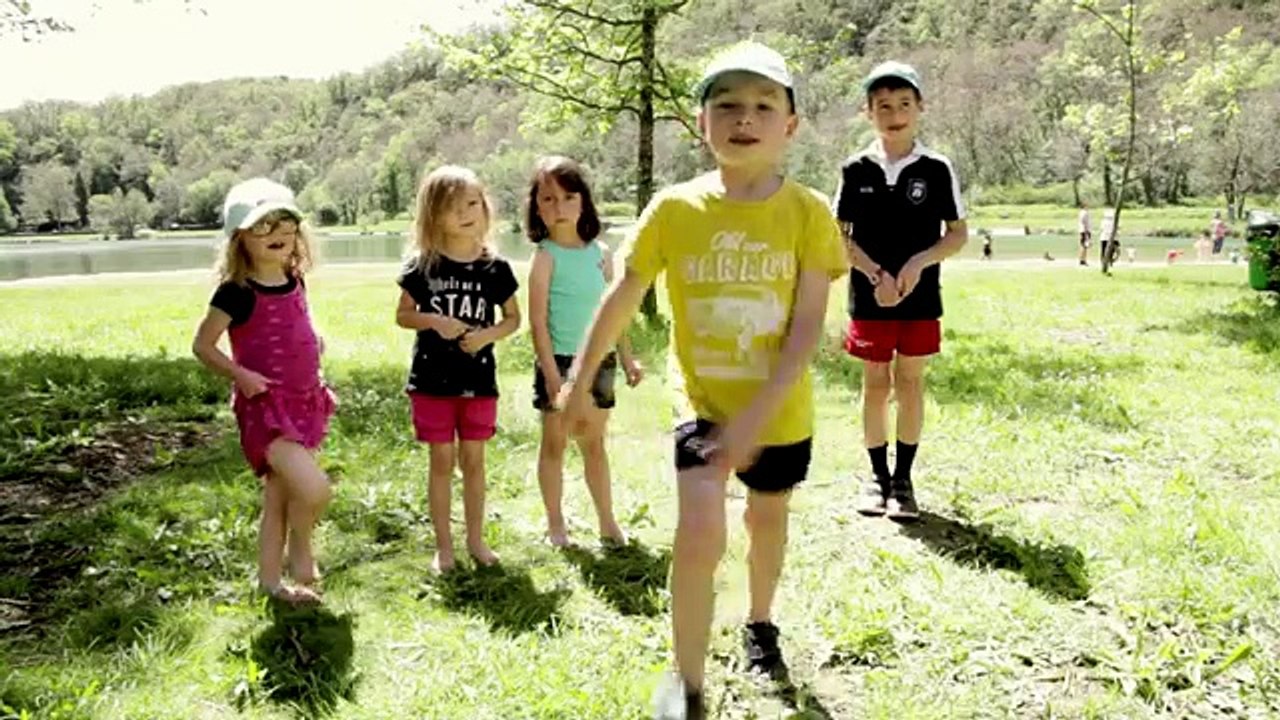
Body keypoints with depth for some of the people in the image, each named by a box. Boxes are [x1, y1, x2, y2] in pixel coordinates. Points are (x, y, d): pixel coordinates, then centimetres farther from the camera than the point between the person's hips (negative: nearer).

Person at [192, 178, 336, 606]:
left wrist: (315, 349, 4)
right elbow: (202, 345, -9)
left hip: (302, 402, 7)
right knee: (314, 488, -20)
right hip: (264, 407, -7)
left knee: (279, 498, 16)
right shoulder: (237, 292, -15)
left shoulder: (294, 282, 5)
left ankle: (271, 579, 30)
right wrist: (239, 374, -21)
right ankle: (301, 550, 10)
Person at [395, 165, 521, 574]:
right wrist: (434, 320, -16)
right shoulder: (423, 266, -4)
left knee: (473, 460, 10)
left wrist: (488, 334, -13)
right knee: (442, 461, 7)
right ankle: (443, 546, 19)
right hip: (432, 380, -1)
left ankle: (476, 540, 25)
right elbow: (402, 315, 3)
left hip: (479, 379, 1)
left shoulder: (495, 268, -2)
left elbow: (513, 318, 6)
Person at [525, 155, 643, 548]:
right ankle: (555, 523, 22)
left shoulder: (601, 253, 4)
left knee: (594, 444, 14)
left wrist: (626, 357, 12)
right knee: (555, 444, 10)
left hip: (599, 361, 4)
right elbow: (538, 321, -13)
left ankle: (607, 521, 23)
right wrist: (552, 374, -17)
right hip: (560, 361, -4)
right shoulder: (546, 256, -10)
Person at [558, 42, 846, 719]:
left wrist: (755, 416, -25)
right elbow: (622, 299, 1)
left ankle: (760, 622, 52)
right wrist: (579, 383, 7)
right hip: (704, 406, -1)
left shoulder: (808, 212, -14)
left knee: (767, 518, 22)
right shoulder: (674, 209, -11)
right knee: (699, 532, -17)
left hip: (781, 414, 1)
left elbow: (808, 328, -16)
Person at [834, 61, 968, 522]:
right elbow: (839, 236, 0)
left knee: (910, 382, 6)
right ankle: (878, 476, 19)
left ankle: (903, 479, 17)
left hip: (920, 298, 0)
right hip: (869, 297, 0)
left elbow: (958, 233, 2)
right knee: (875, 383, 7)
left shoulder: (937, 170, 0)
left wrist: (919, 261, -15)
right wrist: (876, 274, -12)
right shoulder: (856, 170, 0)